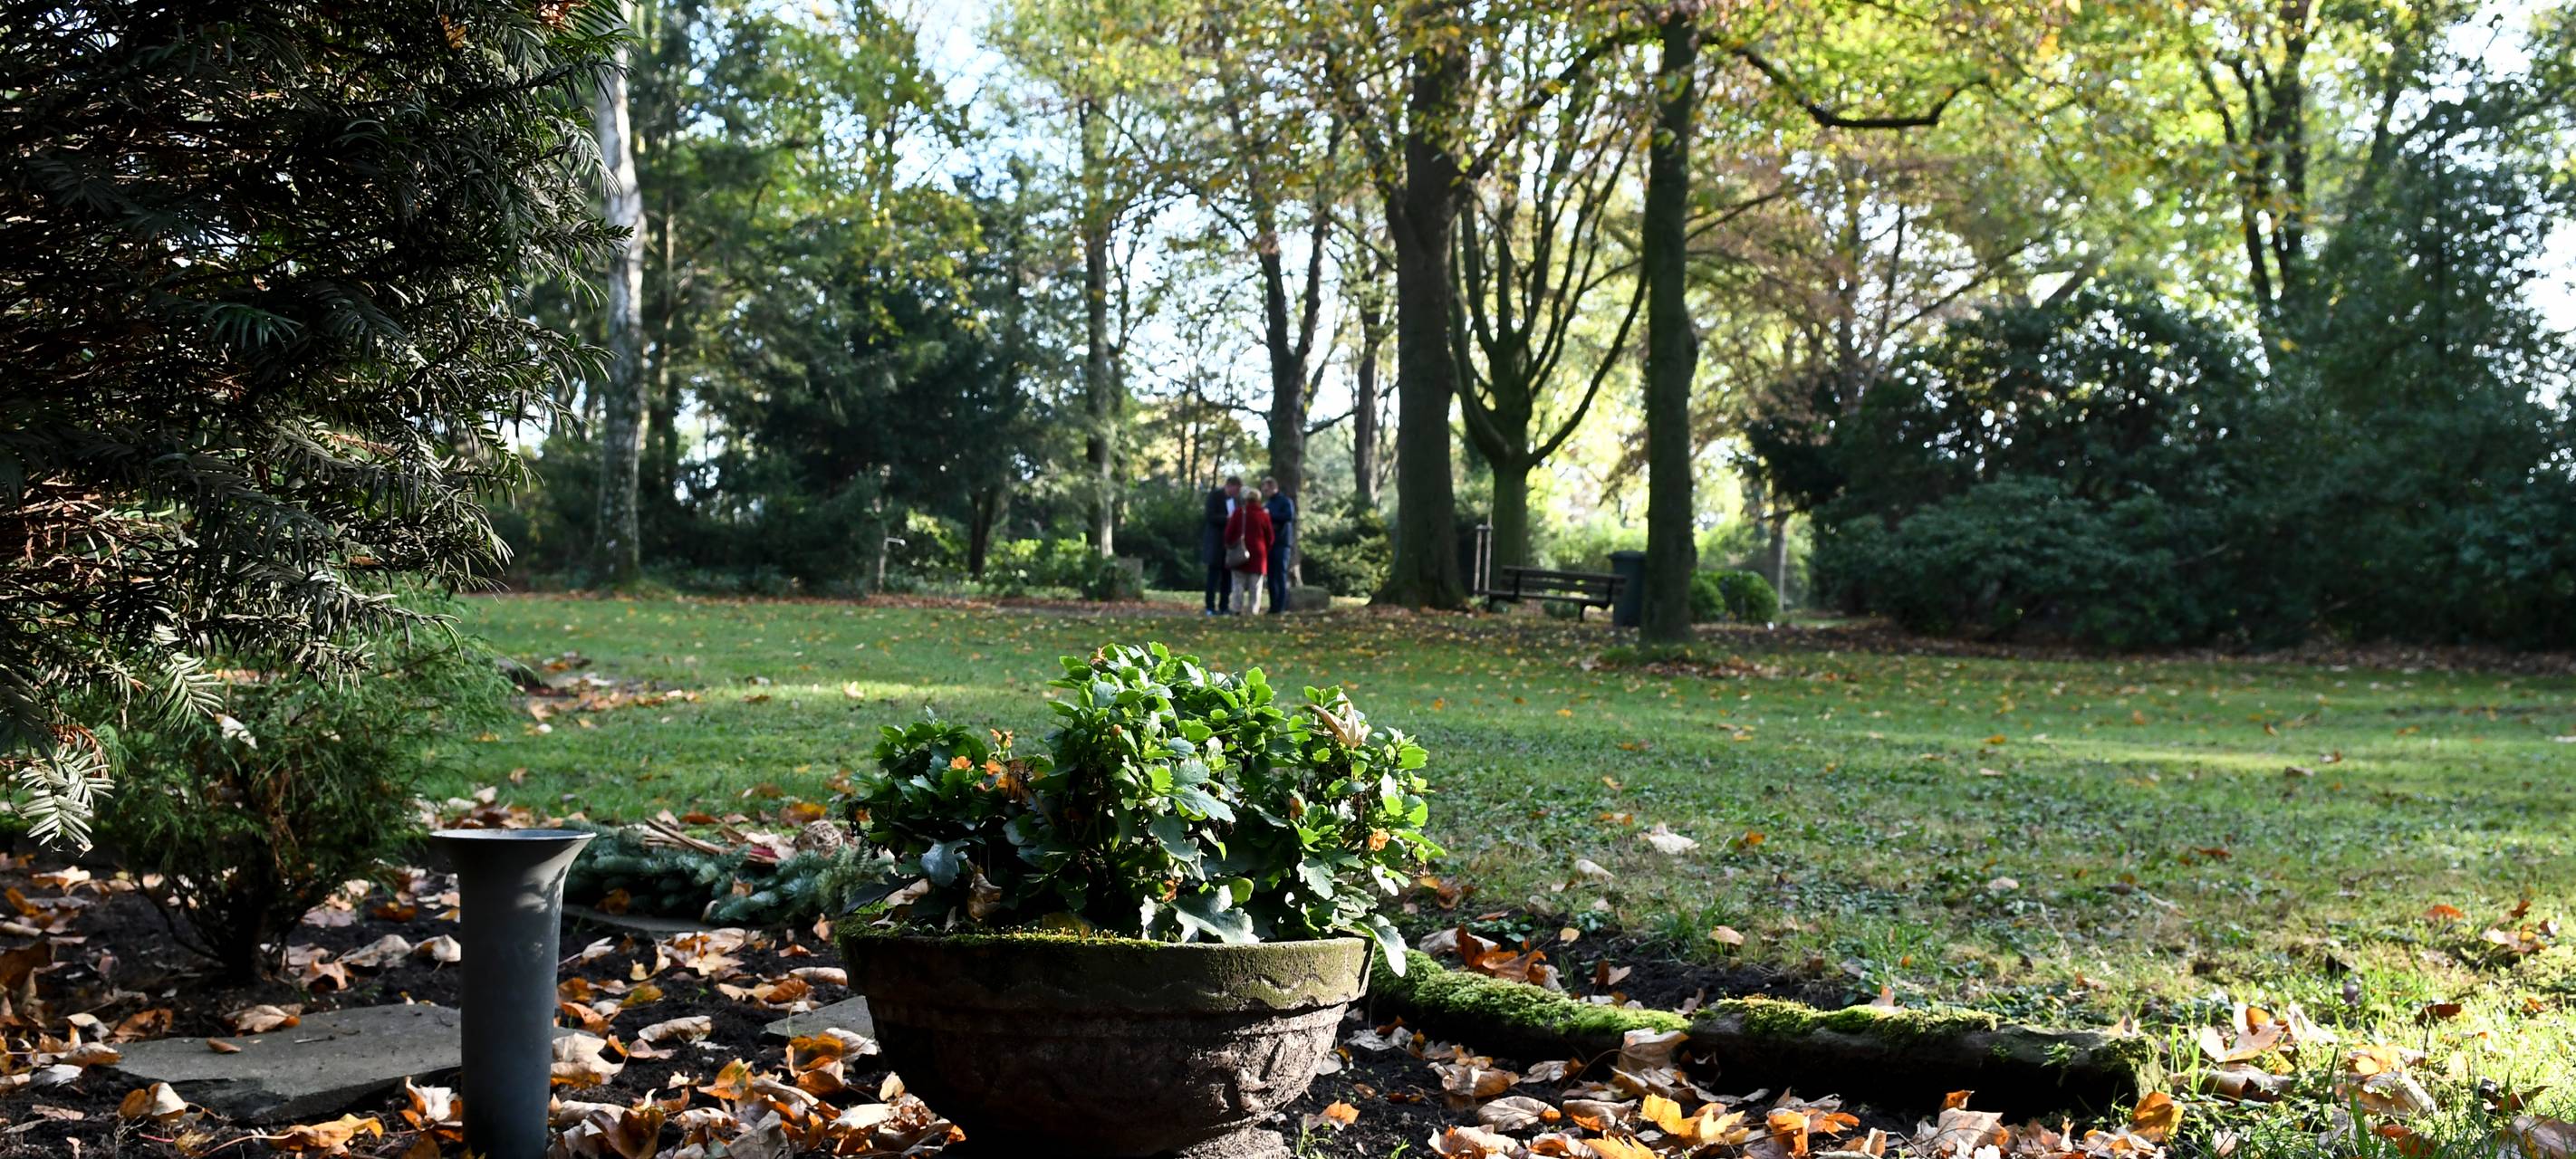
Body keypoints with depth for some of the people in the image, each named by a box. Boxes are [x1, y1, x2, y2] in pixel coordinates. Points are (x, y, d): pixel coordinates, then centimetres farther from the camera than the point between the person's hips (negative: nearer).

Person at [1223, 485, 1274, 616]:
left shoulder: (1238, 512, -1)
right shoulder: (1264, 515, -1)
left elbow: (1229, 532, -1)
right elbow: (1270, 537, 4)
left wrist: (1229, 546, 14)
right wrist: (1266, 551, 18)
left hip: (1239, 555, 0)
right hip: (1258, 554, 0)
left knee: (1239, 584, 4)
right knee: (1255, 585, 3)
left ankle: (1237, 609, -2)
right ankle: (1253, 609, -2)